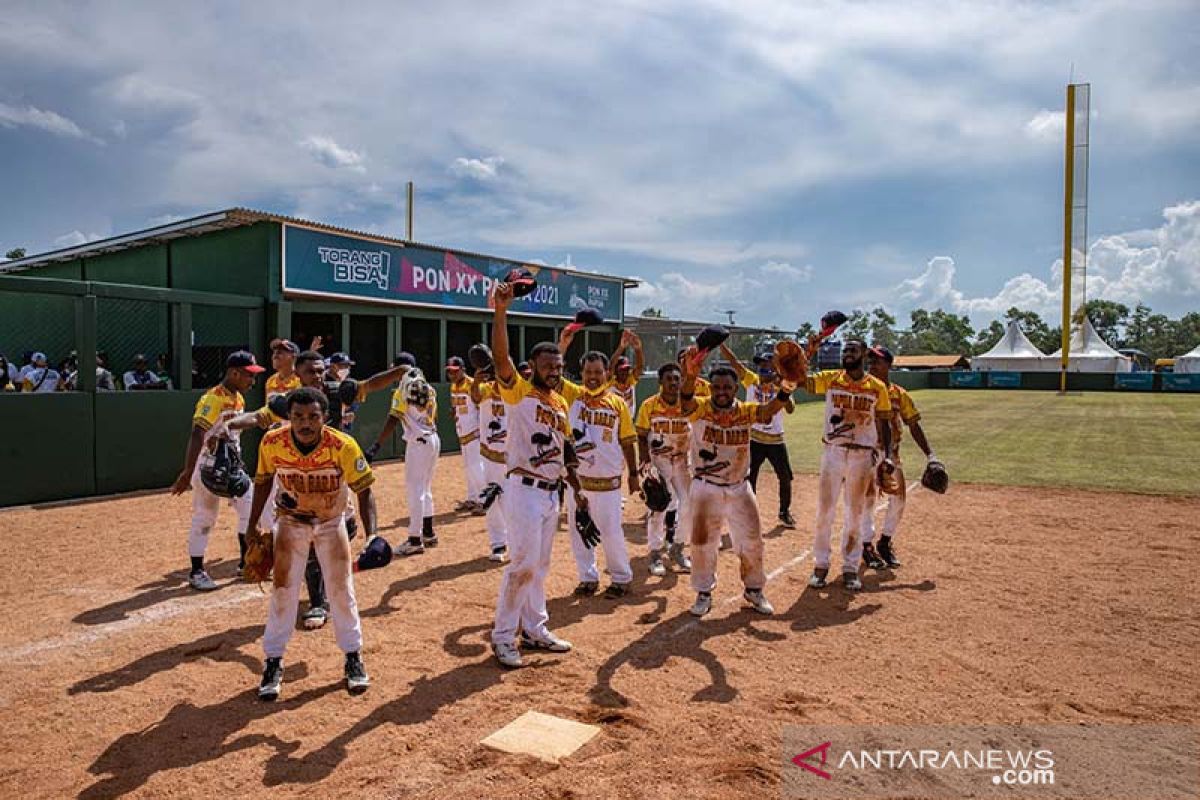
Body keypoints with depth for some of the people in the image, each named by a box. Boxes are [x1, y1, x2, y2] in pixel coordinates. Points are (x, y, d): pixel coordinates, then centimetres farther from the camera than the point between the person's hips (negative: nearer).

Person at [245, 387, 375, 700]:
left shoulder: (343, 446, -30)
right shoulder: (272, 443, -23)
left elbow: (363, 491, -21)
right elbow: (263, 482, -4)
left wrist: (371, 535, -31)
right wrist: (252, 529, 0)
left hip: (332, 522, -1)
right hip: (291, 521, 1)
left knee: (341, 588, 2)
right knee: (283, 588, 0)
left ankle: (353, 656, 19)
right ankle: (273, 662, 16)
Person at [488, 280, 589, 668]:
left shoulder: (560, 402, 13)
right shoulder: (518, 392, -8)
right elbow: (500, 358, -27)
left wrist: (577, 489, 16)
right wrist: (501, 311, -36)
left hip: (551, 492, 7)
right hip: (524, 489, -7)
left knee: (540, 565, 15)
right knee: (523, 563, -7)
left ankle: (535, 629, 27)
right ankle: (503, 636, 6)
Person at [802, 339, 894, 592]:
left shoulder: (877, 387, 1)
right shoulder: (830, 379, 0)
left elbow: (883, 423, 4)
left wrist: (887, 455, -5)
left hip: (863, 456, 0)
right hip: (833, 453, 0)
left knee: (855, 514, 9)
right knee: (824, 511, 5)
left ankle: (851, 567, 22)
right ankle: (821, 564, 20)